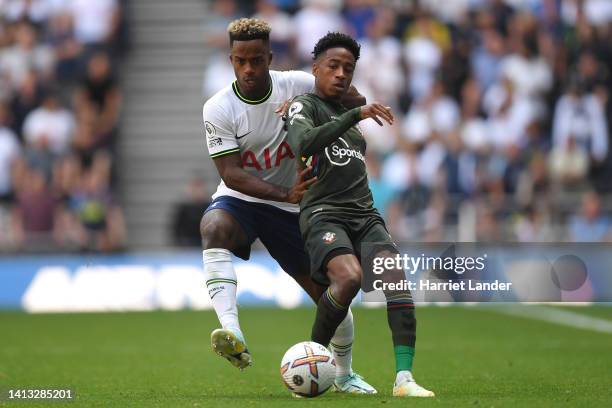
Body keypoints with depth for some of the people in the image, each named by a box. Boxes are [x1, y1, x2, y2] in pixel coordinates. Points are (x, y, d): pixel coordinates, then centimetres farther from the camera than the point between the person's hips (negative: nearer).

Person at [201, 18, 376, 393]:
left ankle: (345, 374, 29)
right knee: (214, 227, -38)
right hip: (239, 200, -2)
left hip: (291, 208, 2)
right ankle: (232, 333, -51)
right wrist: (286, 194, -33)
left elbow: (355, 101, -2)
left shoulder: (297, 85, -9)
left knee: (329, 292, 2)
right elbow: (231, 174, -20)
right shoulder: (218, 109, -15)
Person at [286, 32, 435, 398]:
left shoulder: (347, 112, 25)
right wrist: (356, 115, -27)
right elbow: (303, 143, -22)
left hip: (365, 214, 7)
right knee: (349, 277, -32)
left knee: (396, 276, -20)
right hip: (323, 214, -6)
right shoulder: (305, 106, 1)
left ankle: (404, 378, -29)